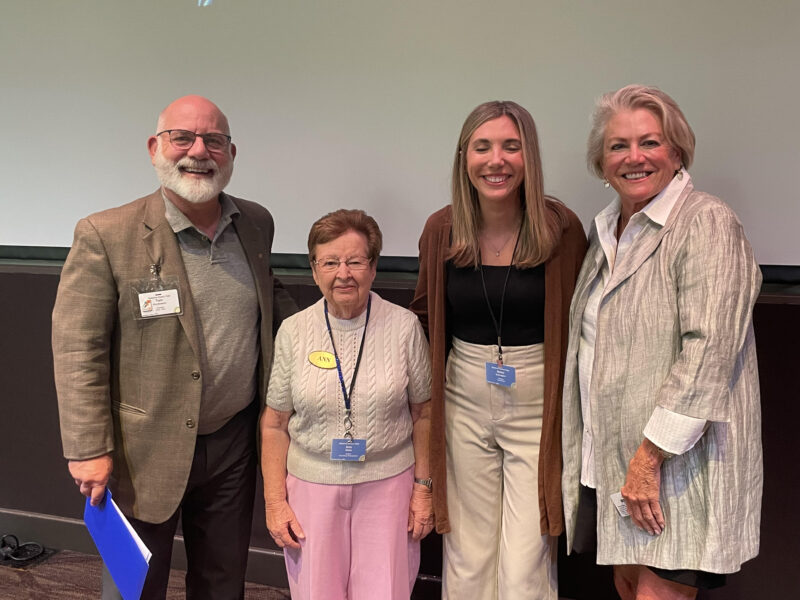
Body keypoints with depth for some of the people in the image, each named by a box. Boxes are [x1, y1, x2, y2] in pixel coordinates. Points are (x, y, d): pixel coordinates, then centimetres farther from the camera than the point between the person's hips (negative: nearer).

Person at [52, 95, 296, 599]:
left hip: (234, 439, 5)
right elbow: (77, 350, -13)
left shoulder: (257, 224, 2)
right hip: (145, 451, -4)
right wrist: (89, 449, -14)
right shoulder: (106, 236, -14)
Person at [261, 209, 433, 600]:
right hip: (311, 487, 1)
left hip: (388, 484, -1)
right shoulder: (293, 331, -3)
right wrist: (275, 502, 0)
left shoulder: (404, 326, -6)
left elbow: (423, 414, 2)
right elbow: (275, 425, 3)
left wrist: (423, 488, 1)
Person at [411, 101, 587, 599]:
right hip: (463, 403, 3)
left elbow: (577, 324, -3)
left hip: (537, 407, -2)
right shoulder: (441, 230, -1)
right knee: (468, 557, 13)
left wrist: (573, 413, -6)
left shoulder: (561, 228, -9)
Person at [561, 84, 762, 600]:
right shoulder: (606, 230, 12)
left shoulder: (707, 223, -12)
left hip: (679, 459, -7)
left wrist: (649, 456, -21)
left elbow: (708, 350, -21)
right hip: (612, 457, 7)